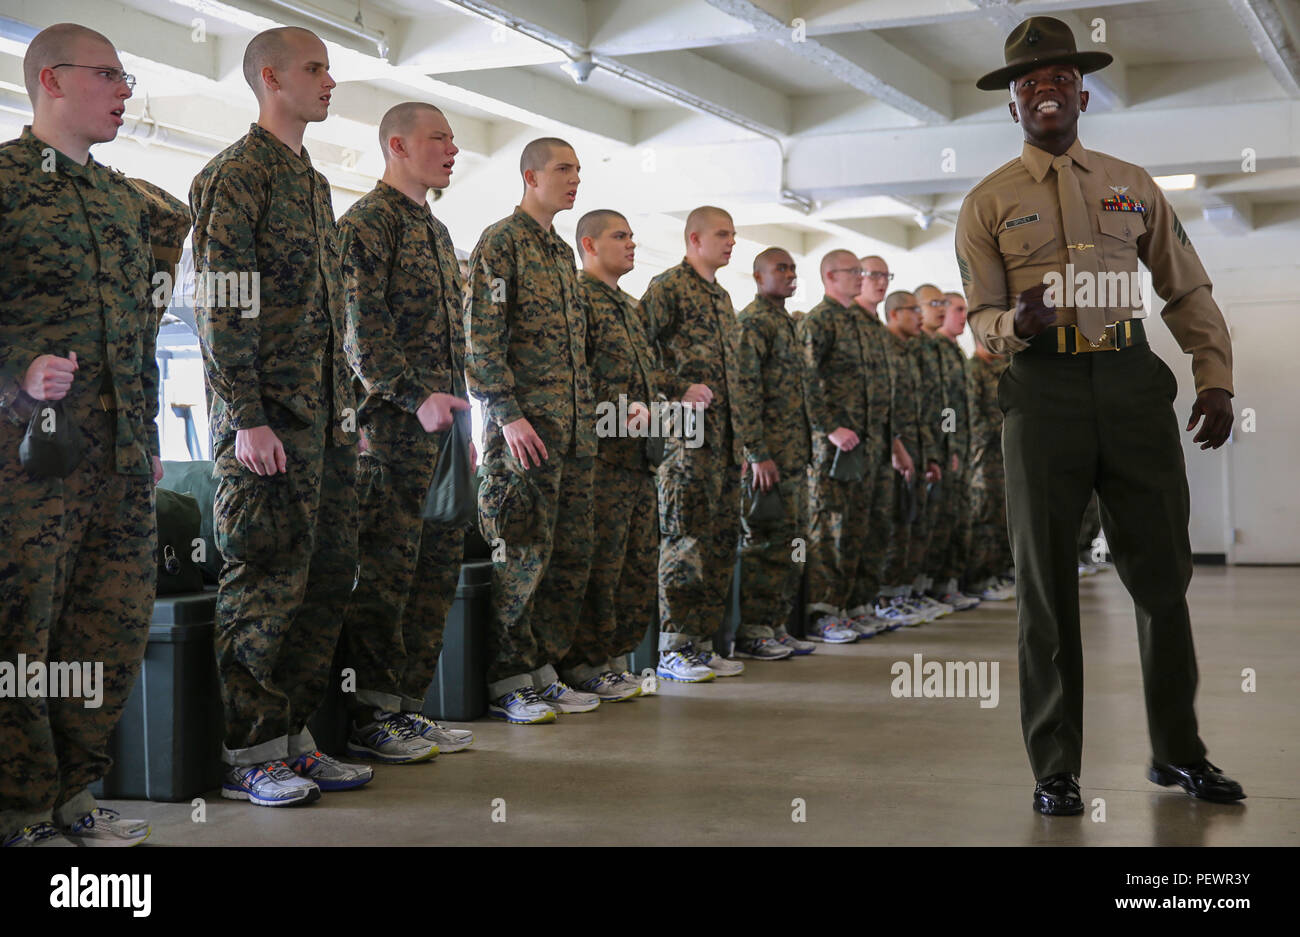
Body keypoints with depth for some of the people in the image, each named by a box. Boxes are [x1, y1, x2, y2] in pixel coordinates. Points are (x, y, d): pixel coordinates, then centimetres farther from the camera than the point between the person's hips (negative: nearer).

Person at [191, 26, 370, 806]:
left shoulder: (313, 182, 19)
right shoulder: (235, 176, -7)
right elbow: (222, 308, -14)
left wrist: (345, 403, 17)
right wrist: (248, 418, -19)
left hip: (326, 417, 9)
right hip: (269, 415, -9)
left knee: (328, 575, 9)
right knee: (267, 582, -4)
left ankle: (292, 737, 18)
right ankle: (246, 755, 6)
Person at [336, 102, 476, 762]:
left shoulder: (435, 230, 22)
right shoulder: (368, 221, -6)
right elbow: (362, 328, -15)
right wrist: (416, 397, -23)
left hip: (442, 419, 9)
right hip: (392, 421, -9)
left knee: (438, 565, 9)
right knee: (384, 569, -7)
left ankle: (407, 703, 16)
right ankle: (369, 718, -1)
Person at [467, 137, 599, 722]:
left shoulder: (562, 252, 20)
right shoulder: (501, 243, -5)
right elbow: (481, 339, -13)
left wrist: (586, 419, 18)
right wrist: (508, 414, -20)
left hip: (574, 432, 8)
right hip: (525, 429, -8)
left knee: (571, 556, 9)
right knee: (524, 557, -6)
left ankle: (542, 671, 17)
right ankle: (507, 684, 3)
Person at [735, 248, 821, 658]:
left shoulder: (785, 323, 20)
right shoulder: (753, 321, -9)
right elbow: (745, 391, -17)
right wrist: (758, 454, -22)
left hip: (794, 455, 9)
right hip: (769, 454, -9)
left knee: (791, 540, 11)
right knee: (765, 540, -7)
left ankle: (776, 625, 17)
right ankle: (751, 631, -2)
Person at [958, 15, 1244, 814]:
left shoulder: (1133, 186, 14)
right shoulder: (989, 203, 7)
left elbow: (1188, 290, 15)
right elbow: (980, 319, 2)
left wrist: (1217, 380, 3)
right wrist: (1015, 324, -22)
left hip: (1133, 383, 2)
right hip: (1043, 390, -2)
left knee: (1163, 570, 6)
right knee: (1047, 585, 2)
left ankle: (1178, 752, 22)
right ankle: (1056, 770, 11)